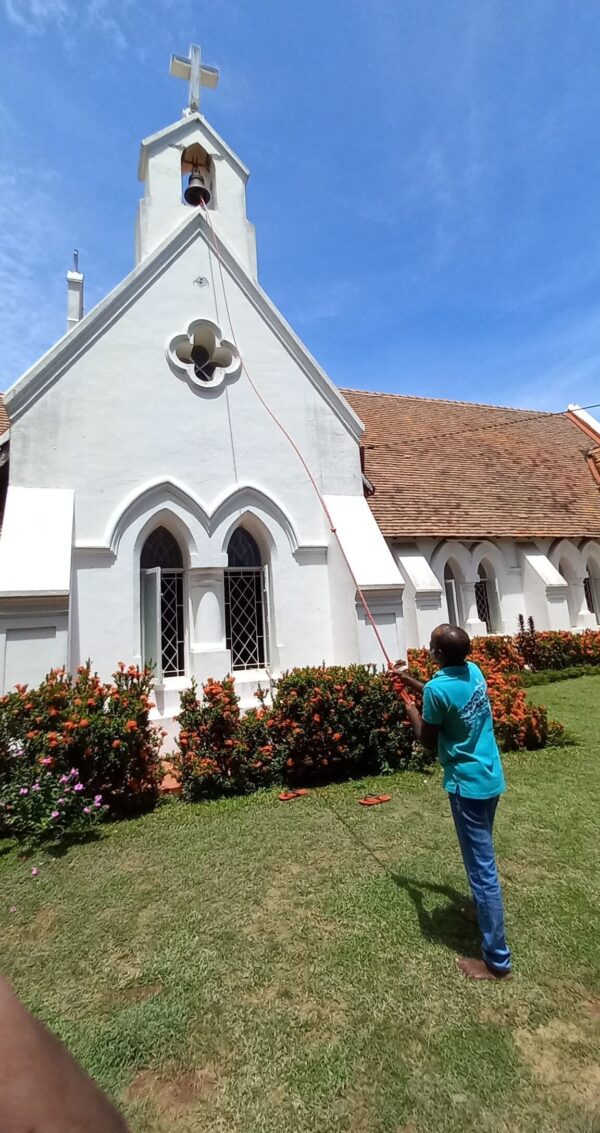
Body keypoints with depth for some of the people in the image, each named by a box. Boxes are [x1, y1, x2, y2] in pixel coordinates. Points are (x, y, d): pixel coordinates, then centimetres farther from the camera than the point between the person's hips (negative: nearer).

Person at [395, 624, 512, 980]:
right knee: (482, 857, 28)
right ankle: (485, 911, 50)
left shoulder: (437, 687, -25)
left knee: (482, 868, 4)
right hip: (491, 777, 9)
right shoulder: (474, 671, -2)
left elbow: (429, 741, -11)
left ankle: (497, 959, 17)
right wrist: (412, 682, 21)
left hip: (468, 785, -9)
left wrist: (411, 710, 3)